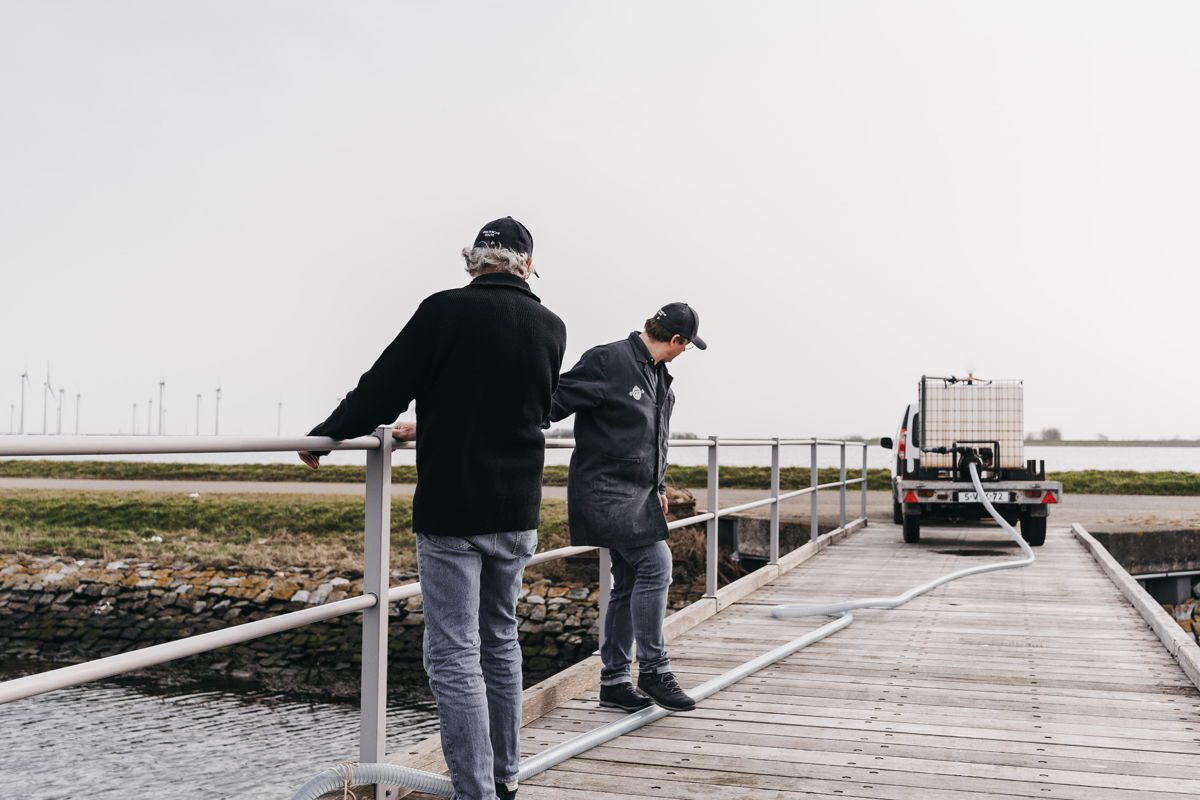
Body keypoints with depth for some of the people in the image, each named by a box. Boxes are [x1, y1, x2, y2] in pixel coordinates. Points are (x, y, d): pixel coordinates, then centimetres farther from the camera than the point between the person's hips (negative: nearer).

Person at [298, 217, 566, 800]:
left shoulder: (445, 311, -12)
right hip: (516, 513, 6)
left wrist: (324, 436, 8)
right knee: (500, 641, 20)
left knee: (455, 657, 0)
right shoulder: (551, 329, 4)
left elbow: (383, 388, -9)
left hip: (450, 513, -6)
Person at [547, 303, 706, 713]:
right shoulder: (606, 361, -12)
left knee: (628, 582, 10)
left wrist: (658, 488, 20)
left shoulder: (660, 377, 16)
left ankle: (614, 682, 19)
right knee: (655, 561, -18)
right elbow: (557, 402, -14)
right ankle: (653, 669, -6)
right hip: (604, 490, -9)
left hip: (638, 494, 10)